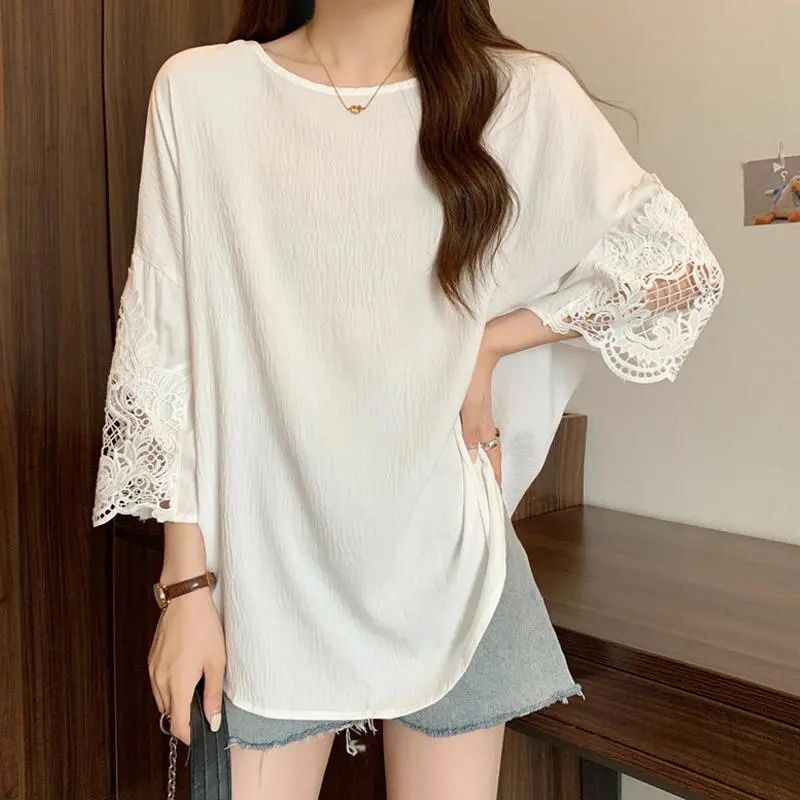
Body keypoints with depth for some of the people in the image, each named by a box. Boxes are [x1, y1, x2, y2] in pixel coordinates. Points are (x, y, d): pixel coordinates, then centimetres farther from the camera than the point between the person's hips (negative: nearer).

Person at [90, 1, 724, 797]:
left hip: (441, 552, 1)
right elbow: (170, 348, -2)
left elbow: (678, 267, 5)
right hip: (266, 561, 0)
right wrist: (185, 581, -4)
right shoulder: (201, 89, -2)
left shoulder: (521, 95, -1)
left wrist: (487, 341, -4)